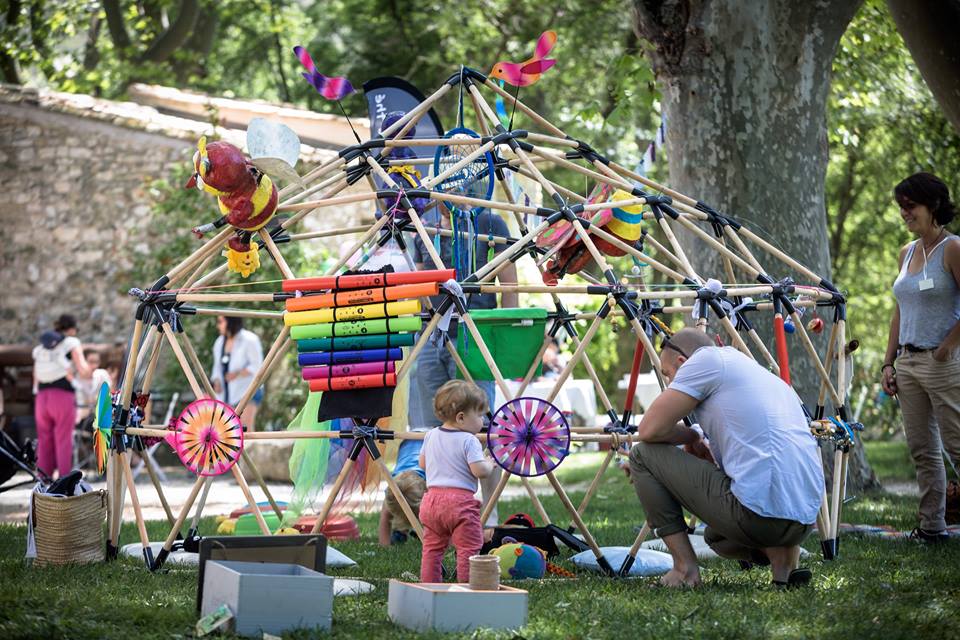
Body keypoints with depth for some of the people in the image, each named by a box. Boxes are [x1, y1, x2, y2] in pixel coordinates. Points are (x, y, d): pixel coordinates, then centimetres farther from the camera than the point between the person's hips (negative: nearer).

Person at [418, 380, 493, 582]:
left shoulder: (431, 436, 11)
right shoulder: (469, 441, -10)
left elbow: (422, 463, 21)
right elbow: (479, 470, -18)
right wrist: (490, 464, 2)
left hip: (432, 497, 7)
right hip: (460, 500, -7)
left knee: (432, 547, 15)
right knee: (468, 547, -1)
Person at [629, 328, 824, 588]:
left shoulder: (707, 358, 3)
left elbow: (649, 430, 0)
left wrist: (692, 438, 18)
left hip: (756, 513, -9)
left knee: (643, 455, 9)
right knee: (718, 535, 41)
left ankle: (685, 568, 5)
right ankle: (783, 557, 10)